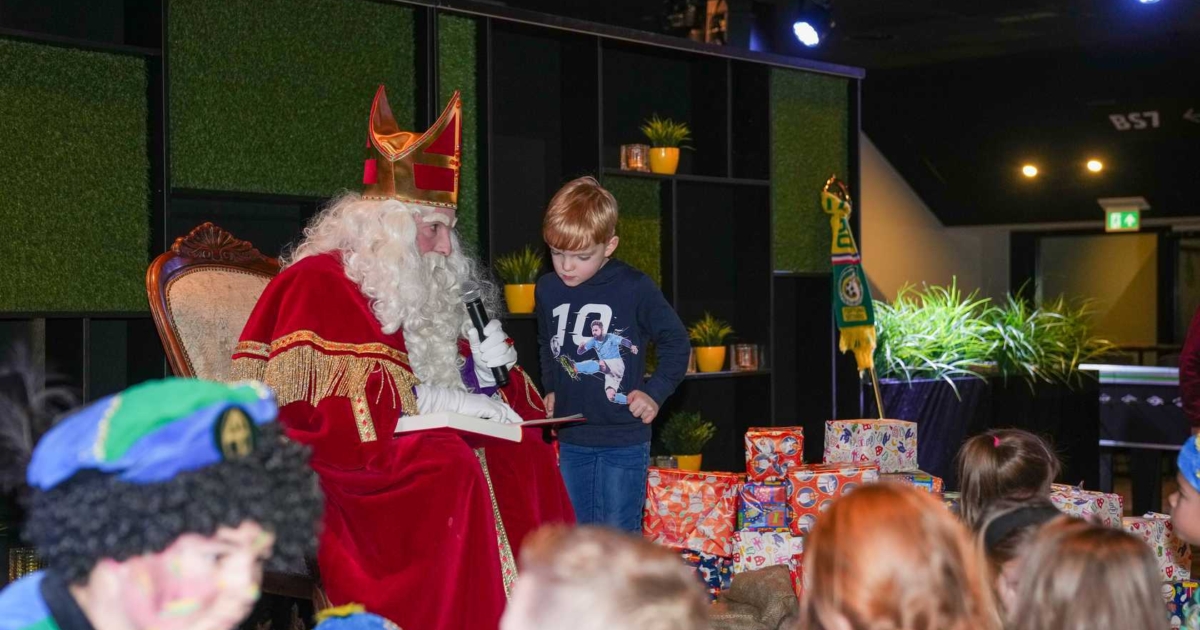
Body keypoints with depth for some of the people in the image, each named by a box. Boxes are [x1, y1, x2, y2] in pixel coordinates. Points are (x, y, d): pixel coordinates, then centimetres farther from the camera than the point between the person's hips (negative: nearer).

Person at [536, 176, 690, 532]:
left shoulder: (635, 289, -12)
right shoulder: (547, 290, 2)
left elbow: (676, 342, 0)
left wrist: (655, 393, -8)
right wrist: (551, 389, 11)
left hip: (624, 439, -4)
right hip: (569, 439, 5)